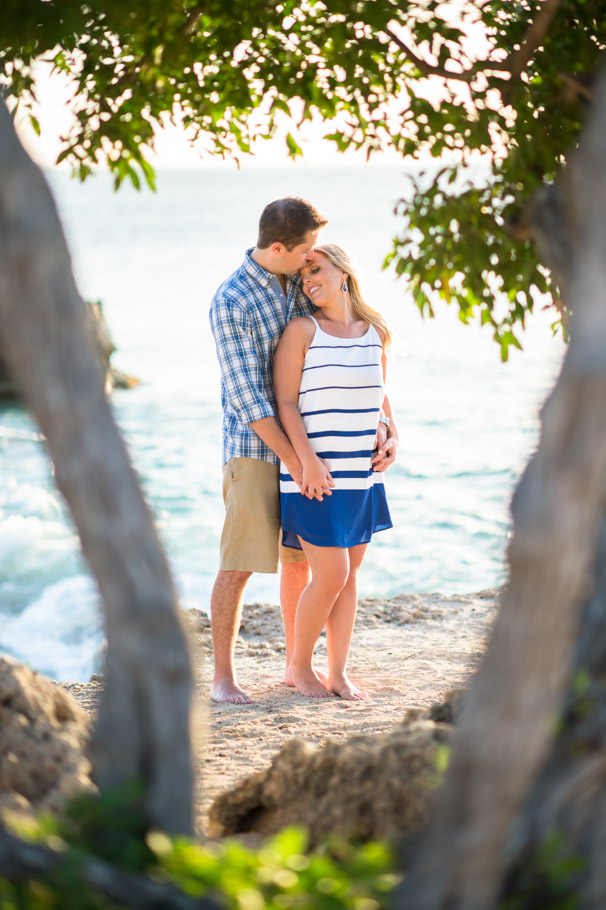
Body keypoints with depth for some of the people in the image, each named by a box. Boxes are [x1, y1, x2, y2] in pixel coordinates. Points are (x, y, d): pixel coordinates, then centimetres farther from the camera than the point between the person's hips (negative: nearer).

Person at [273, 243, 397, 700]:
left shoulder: (375, 332, 10)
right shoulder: (302, 329, -5)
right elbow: (285, 401, -9)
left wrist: (393, 435, 5)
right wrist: (307, 458, -18)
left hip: (363, 475, 5)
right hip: (316, 475, -5)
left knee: (350, 573, 8)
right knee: (331, 575, -7)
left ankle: (338, 672, 18)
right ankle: (299, 664, 13)